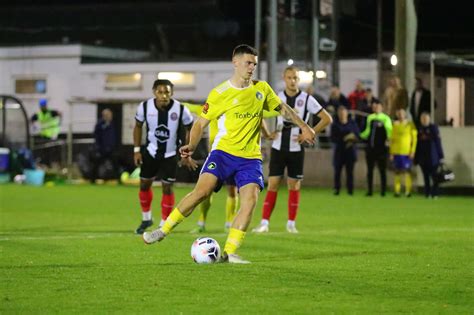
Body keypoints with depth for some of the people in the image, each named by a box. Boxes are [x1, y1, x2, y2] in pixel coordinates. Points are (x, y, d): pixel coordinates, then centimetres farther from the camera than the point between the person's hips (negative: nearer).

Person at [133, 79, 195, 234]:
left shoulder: (181, 109, -23)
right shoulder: (145, 107, -18)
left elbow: (190, 129, -6)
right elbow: (138, 126, 1)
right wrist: (136, 150, -3)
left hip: (170, 154, -2)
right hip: (150, 152, 2)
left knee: (167, 187, -3)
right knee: (144, 184, 10)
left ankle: (164, 223, 10)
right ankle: (146, 218, 32)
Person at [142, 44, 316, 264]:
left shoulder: (262, 89, 9)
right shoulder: (220, 94, -2)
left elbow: (283, 108, 24)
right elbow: (201, 122, 2)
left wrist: (304, 127, 20)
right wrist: (191, 145, -14)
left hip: (251, 157, 3)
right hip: (224, 152, -3)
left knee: (250, 200, -17)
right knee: (201, 190, -20)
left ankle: (229, 253, -15)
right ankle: (163, 231, -7)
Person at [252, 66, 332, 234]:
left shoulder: (307, 99, -4)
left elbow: (327, 119, -4)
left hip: (296, 149, -1)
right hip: (278, 148, 1)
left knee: (294, 186, 3)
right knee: (272, 184, -4)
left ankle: (291, 223, 12)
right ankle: (264, 223, -4)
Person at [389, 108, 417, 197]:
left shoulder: (410, 125, 0)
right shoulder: (395, 124, 9)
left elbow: (414, 139, 0)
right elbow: (392, 139, 12)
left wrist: (412, 151, -9)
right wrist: (391, 153, 7)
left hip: (407, 152, -3)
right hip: (397, 152, 3)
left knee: (407, 171, -6)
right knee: (397, 171, 2)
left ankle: (408, 191, -6)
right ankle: (397, 191, 4)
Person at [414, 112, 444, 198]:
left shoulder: (433, 128, -4)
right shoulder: (419, 129, 8)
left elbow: (438, 142, -5)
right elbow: (417, 144, 11)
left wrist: (440, 156, -8)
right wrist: (416, 158, 10)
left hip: (432, 157, -4)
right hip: (422, 158, 4)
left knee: (434, 176, -1)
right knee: (426, 176, 7)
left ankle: (435, 194, 3)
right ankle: (427, 194, 12)